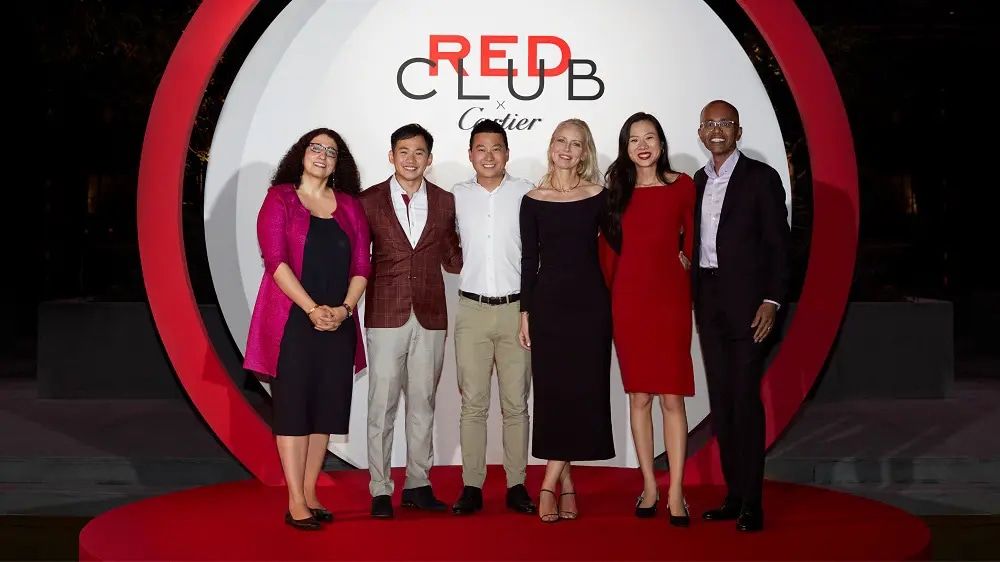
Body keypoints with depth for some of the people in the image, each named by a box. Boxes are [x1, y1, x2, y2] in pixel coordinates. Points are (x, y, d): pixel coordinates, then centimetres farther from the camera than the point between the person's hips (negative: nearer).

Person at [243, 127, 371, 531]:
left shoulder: (349, 205, 12)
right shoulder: (279, 199, 1)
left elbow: (361, 264, 7)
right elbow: (275, 259, -9)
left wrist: (345, 308, -9)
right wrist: (312, 309, -17)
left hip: (337, 322, 4)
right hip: (292, 319, -4)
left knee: (325, 408, 6)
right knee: (293, 407, -2)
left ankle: (309, 494, 16)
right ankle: (296, 503, 3)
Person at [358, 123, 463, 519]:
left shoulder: (445, 202, 8)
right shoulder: (369, 201, 3)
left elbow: (452, 260, 14)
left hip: (430, 317, 2)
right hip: (386, 316, -2)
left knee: (422, 403, 9)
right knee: (382, 405, -1)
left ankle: (417, 484, 20)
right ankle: (380, 490, 8)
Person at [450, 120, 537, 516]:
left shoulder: (527, 194, 0)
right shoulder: (456, 197, 5)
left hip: (516, 308, -1)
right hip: (472, 308, 1)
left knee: (515, 403, 4)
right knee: (473, 403, 3)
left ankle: (516, 485, 12)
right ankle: (472, 487, 9)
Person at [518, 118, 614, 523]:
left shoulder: (598, 196, 3)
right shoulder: (533, 200, 4)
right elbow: (529, 259, 4)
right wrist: (525, 313, 1)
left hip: (590, 302, 0)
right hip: (548, 302, 0)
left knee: (583, 392, -3)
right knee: (552, 393, 0)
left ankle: (549, 485, 5)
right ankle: (567, 485, 12)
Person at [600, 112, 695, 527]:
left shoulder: (682, 185, 2)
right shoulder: (617, 191, 8)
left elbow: (692, 235, 14)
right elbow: (609, 248, 8)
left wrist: (685, 257, 3)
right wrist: (607, 292, 3)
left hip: (669, 297, -2)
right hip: (628, 299, 2)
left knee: (672, 397, -3)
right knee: (638, 396, 7)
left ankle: (676, 493, 2)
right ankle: (648, 486, 16)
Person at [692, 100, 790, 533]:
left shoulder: (761, 177, -3)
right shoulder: (699, 180, 15)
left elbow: (778, 243, -6)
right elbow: (697, 239, 14)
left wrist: (771, 301, -14)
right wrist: (693, 296, 8)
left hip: (745, 300, -6)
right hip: (707, 300, 6)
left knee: (746, 400, -6)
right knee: (720, 400, 8)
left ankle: (751, 503, 1)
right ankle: (733, 494, 17)